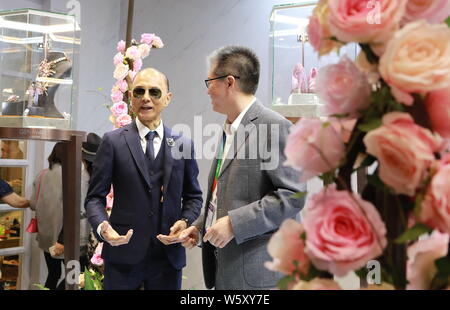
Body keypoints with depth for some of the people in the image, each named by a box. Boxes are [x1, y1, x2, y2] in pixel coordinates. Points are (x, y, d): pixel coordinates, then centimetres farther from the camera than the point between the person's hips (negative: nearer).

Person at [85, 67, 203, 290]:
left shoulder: (184, 145, 4)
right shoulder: (113, 141, -1)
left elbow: (193, 196, 11)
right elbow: (95, 196, 0)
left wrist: (185, 221, -8)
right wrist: (102, 227, -19)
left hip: (169, 256, 2)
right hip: (123, 255, -1)